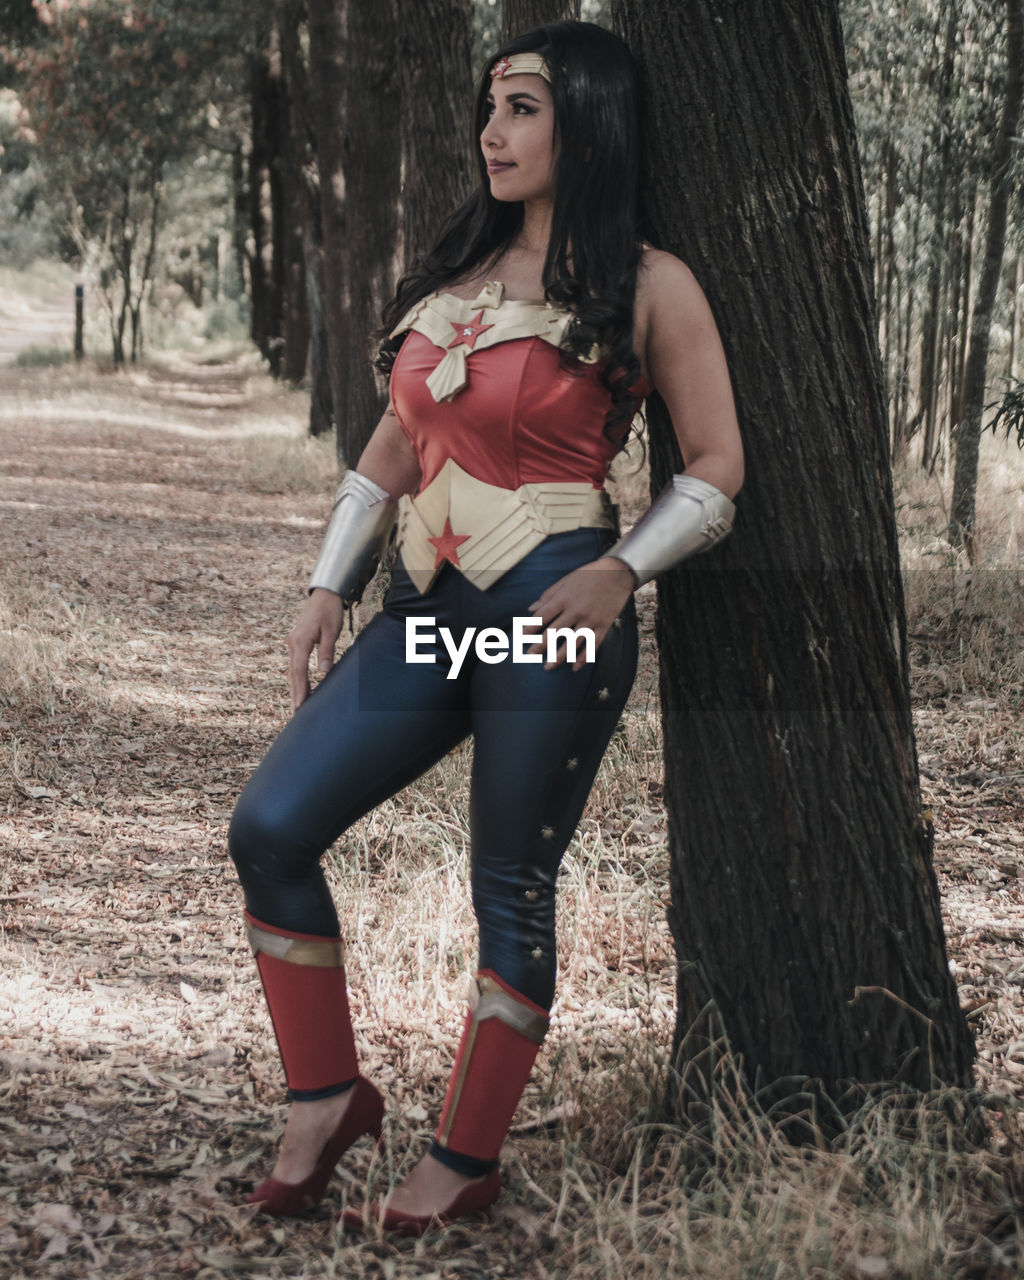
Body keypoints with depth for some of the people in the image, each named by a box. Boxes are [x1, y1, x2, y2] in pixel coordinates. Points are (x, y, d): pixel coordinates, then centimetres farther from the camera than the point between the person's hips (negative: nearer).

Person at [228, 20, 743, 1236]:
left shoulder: (647, 288, -3)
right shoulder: (455, 269, 14)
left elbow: (717, 469, 0)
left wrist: (621, 570, -15)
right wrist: (328, 586, 12)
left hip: (550, 617, -6)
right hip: (427, 610, 6)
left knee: (511, 890, 2)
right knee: (269, 826, -3)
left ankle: (467, 1157, 18)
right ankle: (325, 1097, 11)